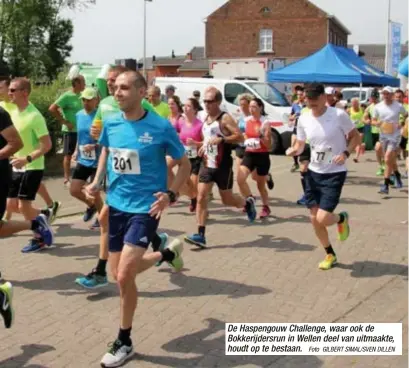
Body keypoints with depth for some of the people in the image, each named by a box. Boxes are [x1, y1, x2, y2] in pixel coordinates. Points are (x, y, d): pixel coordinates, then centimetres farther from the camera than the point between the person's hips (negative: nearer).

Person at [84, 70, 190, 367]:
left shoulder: (161, 127, -14)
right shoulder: (110, 123, 0)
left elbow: (185, 164, -2)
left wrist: (171, 194, -16)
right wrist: (97, 182, 6)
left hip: (145, 208, -6)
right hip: (116, 204, 6)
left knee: (124, 276, -13)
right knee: (119, 273, 12)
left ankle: (124, 343, 9)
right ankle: (168, 253, 39)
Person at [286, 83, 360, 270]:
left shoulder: (339, 115, -15)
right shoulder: (303, 119, -1)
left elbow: (355, 136, -3)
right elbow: (300, 144, 9)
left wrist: (345, 153, -21)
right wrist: (294, 150, -14)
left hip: (334, 174, -5)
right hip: (313, 173, 5)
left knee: (322, 219, -14)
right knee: (314, 220, 8)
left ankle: (341, 218, 23)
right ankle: (330, 254, 31)